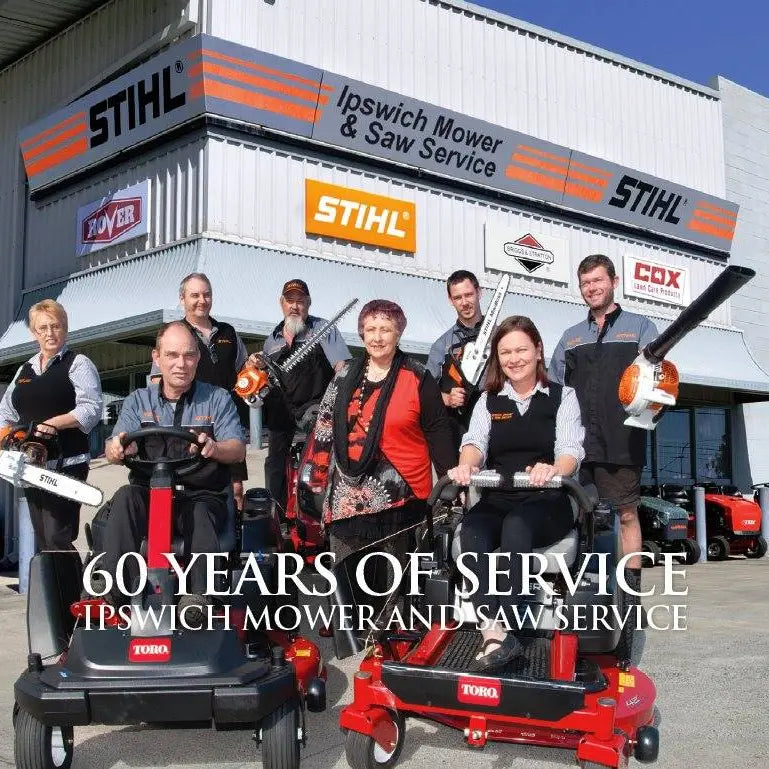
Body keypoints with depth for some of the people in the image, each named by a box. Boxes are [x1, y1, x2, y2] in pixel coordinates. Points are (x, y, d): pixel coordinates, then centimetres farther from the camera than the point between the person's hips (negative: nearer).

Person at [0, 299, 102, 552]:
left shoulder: (78, 364, 0)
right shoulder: (25, 369, 19)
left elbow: (91, 408, -12)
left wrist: (54, 423, -23)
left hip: (66, 463, -7)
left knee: (58, 539, -14)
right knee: (42, 541, 9)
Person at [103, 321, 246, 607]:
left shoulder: (218, 399, 11)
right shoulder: (138, 401, 15)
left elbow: (238, 450, -2)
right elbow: (113, 451, 2)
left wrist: (214, 448, -27)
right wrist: (117, 448, -25)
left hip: (202, 495, -1)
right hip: (149, 493, 2)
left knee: (200, 516, -35)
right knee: (125, 497, -30)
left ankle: (201, 596, -43)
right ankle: (118, 591, -36)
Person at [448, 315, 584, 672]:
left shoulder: (562, 396, 9)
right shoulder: (488, 400, 17)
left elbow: (571, 450, -7)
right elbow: (475, 442, 0)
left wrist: (553, 469, -32)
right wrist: (465, 465, -26)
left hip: (546, 502, -2)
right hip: (497, 500, 2)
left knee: (516, 526, -36)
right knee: (471, 532, -31)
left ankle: (500, 628, -43)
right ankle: (495, 634, -44)